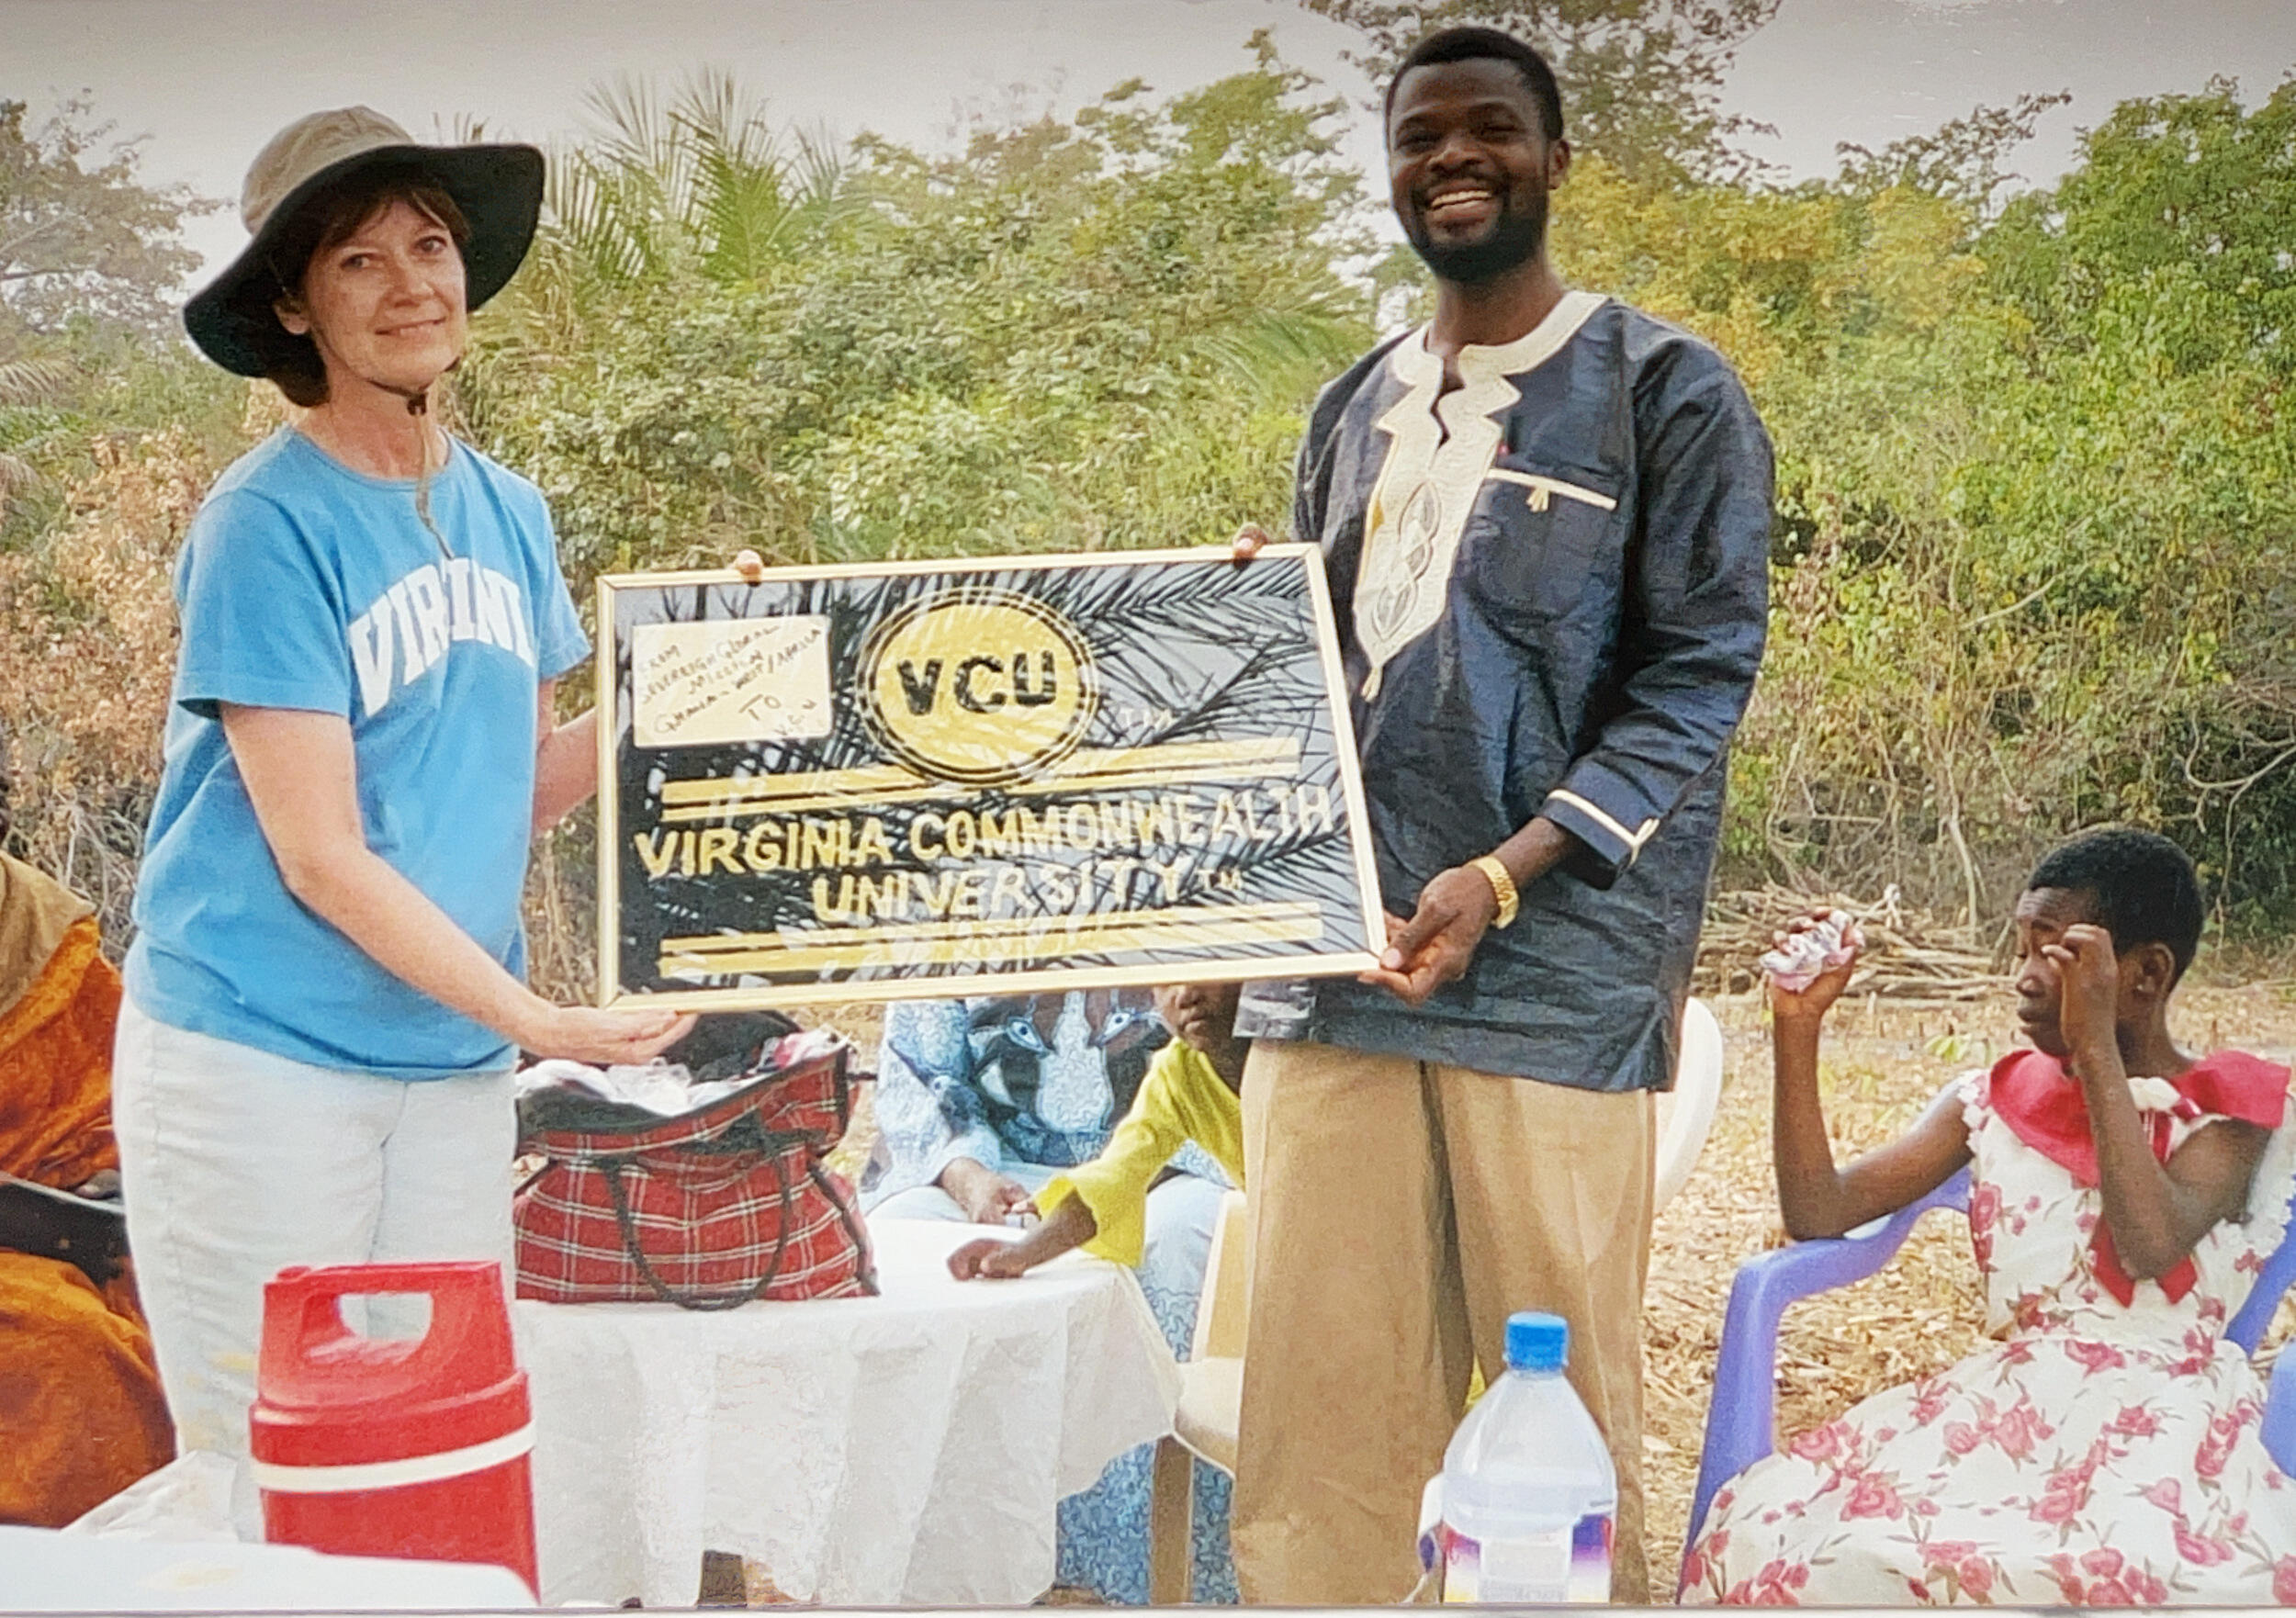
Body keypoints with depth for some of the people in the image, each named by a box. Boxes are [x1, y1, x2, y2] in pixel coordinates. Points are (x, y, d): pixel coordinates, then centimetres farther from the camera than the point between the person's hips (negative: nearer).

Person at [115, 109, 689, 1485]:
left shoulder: (507, 511, 8)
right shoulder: (268, 523, -12)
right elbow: (319, 857, -14)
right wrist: (537, 1017, -16)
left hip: (453, 1063, 6)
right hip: (260, 1057, -6)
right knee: (275, 1480, 3)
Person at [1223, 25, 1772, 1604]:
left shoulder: (1667, 392, 3)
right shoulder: (1354, 413, 19)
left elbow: (1700, 673, -5)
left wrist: (1501, 879, -15)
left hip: (1552, 968, -4)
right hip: (1335, 956, 5)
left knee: (1560, 1378, 0)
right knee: (1317, 1371, 4)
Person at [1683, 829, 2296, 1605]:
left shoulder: (2229, 1110, 5)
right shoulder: (1994, 1103, 17)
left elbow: (2151, 1248, -16)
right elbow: (1818, 1212, 8)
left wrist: (2095, 1046, -14)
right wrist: (1798, 1025, 1)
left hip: (2159, 1411, -3)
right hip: (2003, 1402, 3)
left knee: (2149, 1570, -40)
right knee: (1766, 1531, -26)